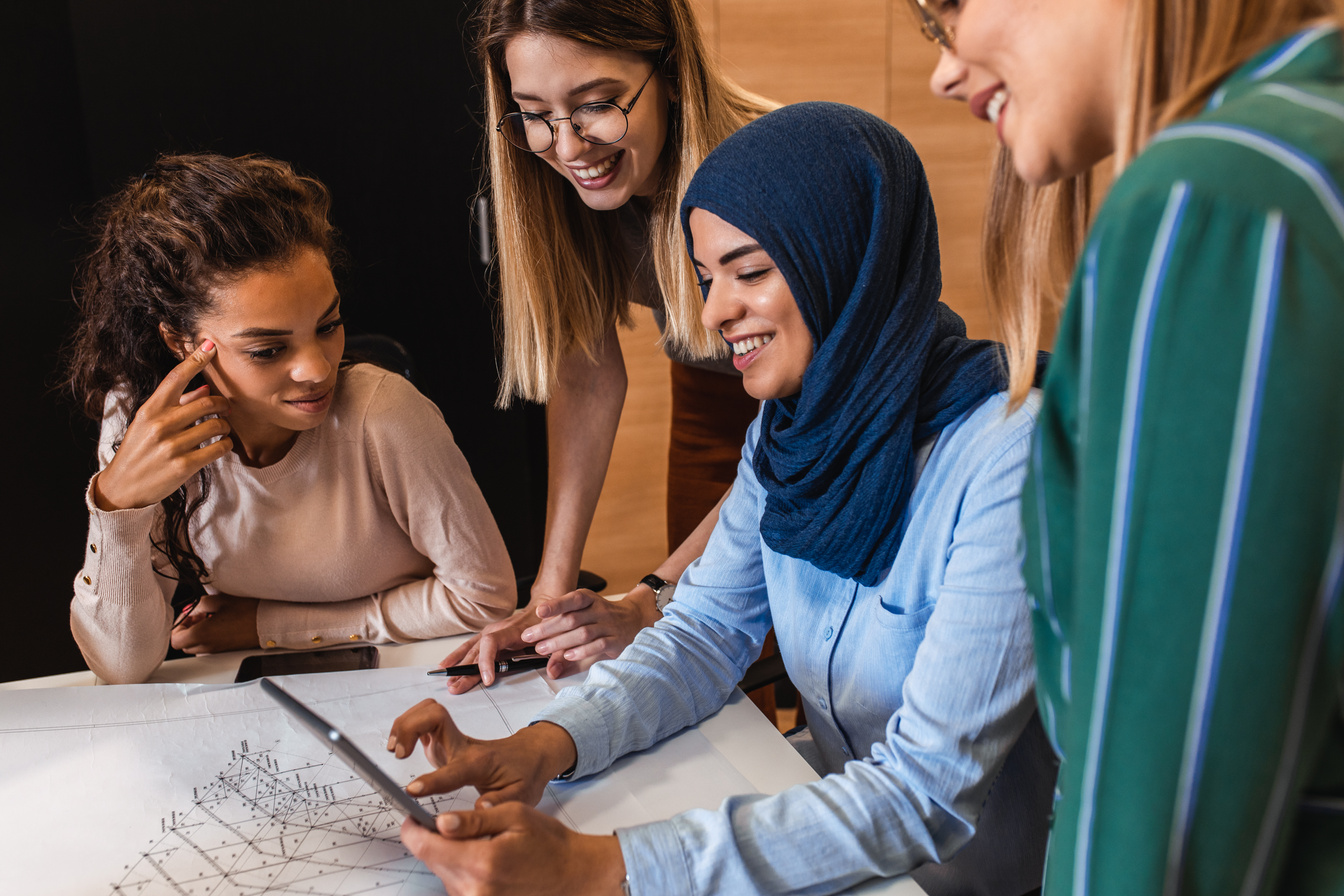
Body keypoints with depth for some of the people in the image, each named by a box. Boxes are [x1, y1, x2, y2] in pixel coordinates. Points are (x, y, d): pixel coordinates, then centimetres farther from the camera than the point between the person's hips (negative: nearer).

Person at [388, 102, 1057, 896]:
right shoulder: (790, 423, -1)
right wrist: (540, 747, -16)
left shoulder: (1007, 457, -24)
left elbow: (928, 797, -27)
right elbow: (708, 631, 3)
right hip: (835, 799, 5)